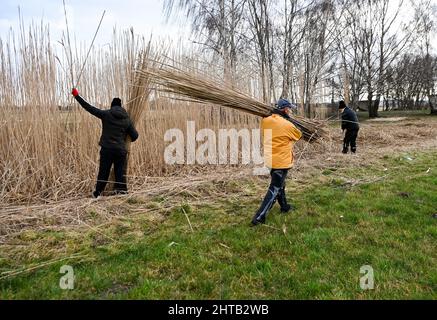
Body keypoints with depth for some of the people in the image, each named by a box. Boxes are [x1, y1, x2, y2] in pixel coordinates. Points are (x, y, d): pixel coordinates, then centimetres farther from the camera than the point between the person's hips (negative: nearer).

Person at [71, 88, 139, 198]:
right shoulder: (127, 119, 5)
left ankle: (98, 192, 17)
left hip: (106, 149, 0)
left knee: (103, 172, 9)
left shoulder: (106, 114, 0)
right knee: (120, 172, 9)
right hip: (121, 150, 1)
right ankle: (122, 191, 7)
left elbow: (89, 107, 1)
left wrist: (77, 96, 9)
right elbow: (135, 136, 6)